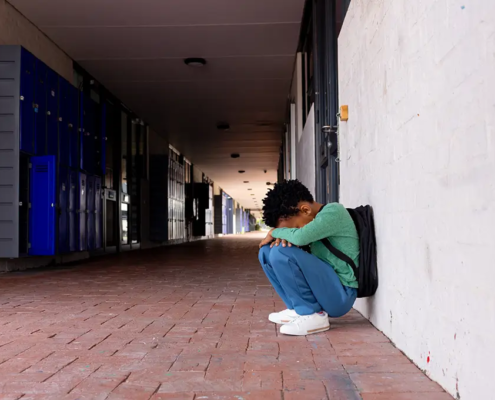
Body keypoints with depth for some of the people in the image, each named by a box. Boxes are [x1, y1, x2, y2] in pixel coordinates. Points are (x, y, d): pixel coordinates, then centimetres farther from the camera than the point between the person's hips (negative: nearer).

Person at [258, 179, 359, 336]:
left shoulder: (333, 212, -16)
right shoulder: (313, 218, 9)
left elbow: (300, 237, -31)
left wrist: (275, 232, -11)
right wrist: (283, 235, -9)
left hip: (339, 296, -9)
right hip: (322, 289, 9)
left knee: (281, 252, -24)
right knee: (266, 252, 5)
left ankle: (312, 315, -13)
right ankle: (298, 309, 5)